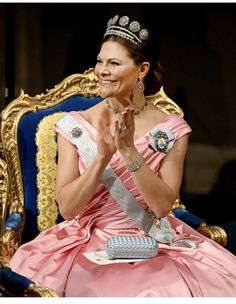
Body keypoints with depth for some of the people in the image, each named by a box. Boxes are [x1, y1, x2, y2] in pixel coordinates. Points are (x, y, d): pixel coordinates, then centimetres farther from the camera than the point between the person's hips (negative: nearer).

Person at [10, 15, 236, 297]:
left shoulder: (172, 130, -1)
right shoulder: (74, 126, -1)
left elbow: (163, 205, -9)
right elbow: (67, 208, -7)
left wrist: (129, 151, -19)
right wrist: (102, 156, -20)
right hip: (91, 248, -1)